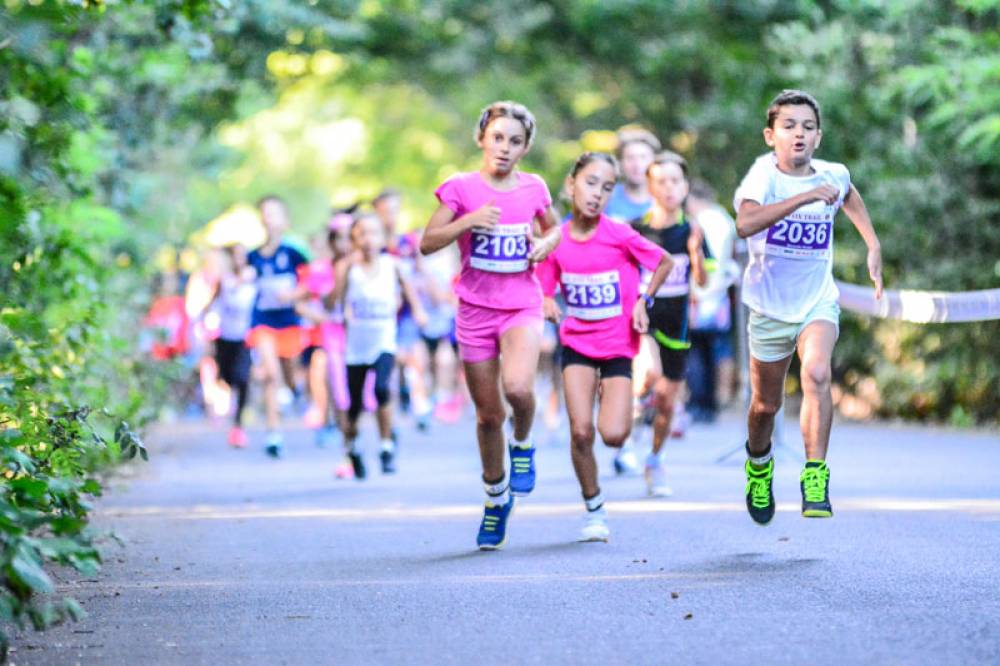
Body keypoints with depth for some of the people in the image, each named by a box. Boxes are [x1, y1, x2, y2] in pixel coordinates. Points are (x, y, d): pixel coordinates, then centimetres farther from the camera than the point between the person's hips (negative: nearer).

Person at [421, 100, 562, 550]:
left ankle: (523, 445, 5)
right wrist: (469, 220, -20)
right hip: (475, 310, 0)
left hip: (523, 307, 0)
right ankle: (496, 498, 27)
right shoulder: (461, 188, -2)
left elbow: (553, 227, 23)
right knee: (488, 414, 6)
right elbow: (427, 243, -7)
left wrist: (546, 243, 1)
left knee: (518, 387, -28)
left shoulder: (534, 188, 5)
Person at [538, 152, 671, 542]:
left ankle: (613, 400, 24)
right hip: (577, 344, 2)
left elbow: (665, 263, 1)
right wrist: (547, 304, -17)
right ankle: (594, 510, 10)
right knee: (581, 432, -10)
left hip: (618, 345, -2)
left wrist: (643, 300, -5)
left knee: (613, 434, -13)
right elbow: (543, 287, 4)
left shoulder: (619, 235, -13)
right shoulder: (557, 240, -6)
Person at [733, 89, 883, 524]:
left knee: (817, 374, -28)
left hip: (818, 303, 1)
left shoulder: (834, 175, -5)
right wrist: (806, 197, -42)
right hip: (770, 308, -1)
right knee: (766, 405, 13)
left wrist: (873, 246, 16)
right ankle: (758, 462, 46)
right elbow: (745, 223, -40)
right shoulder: (764, 173, -18)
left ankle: (815, 476, -24)